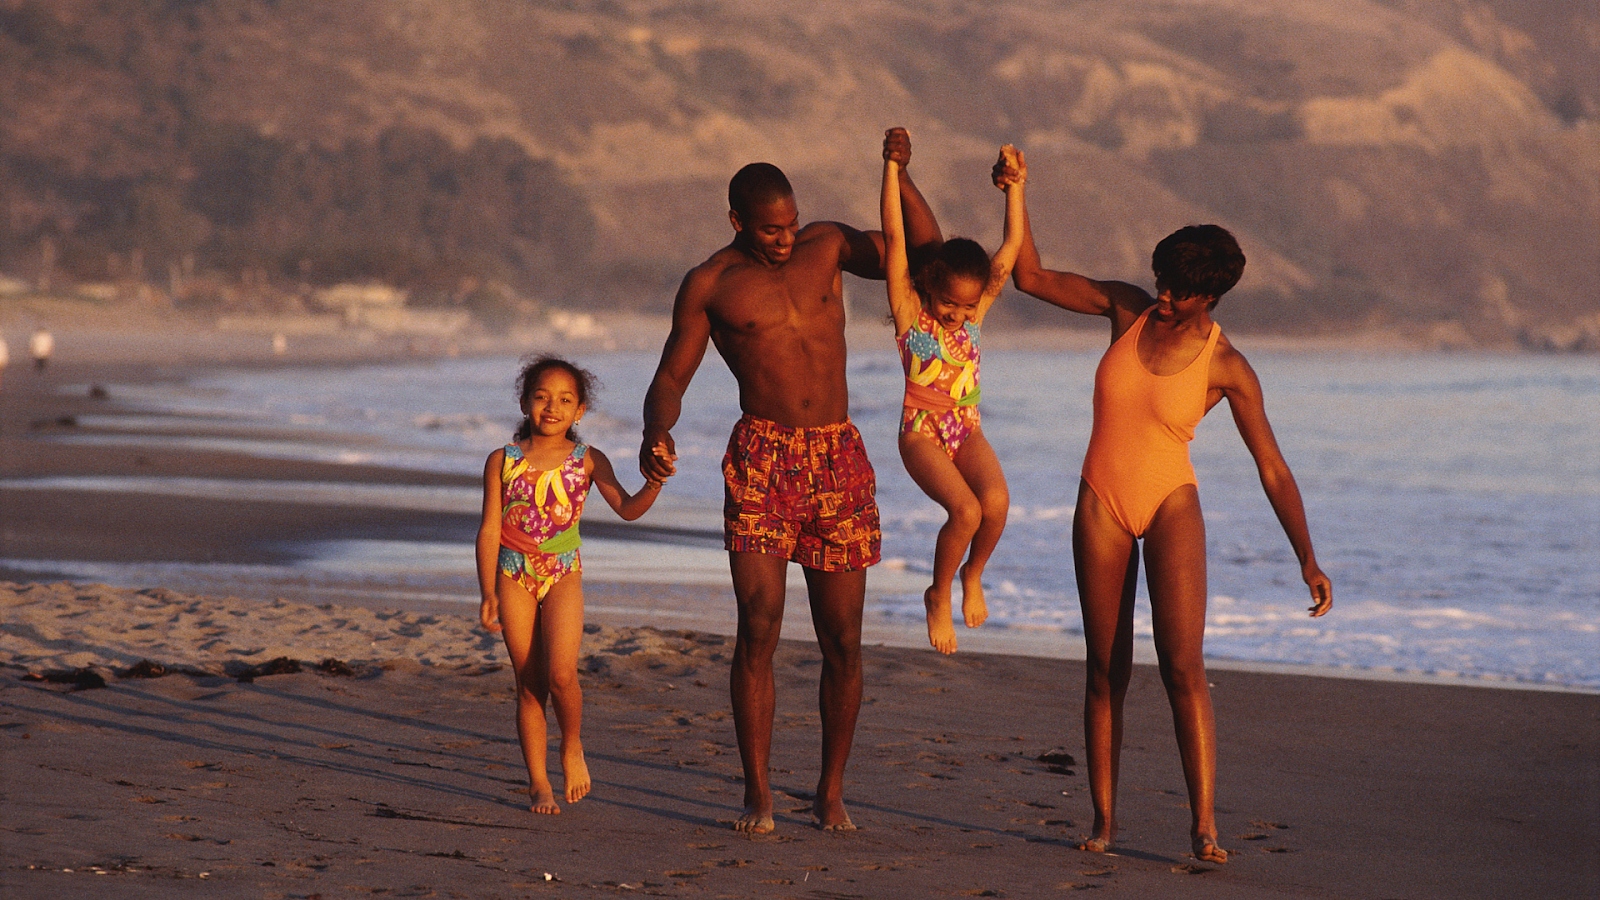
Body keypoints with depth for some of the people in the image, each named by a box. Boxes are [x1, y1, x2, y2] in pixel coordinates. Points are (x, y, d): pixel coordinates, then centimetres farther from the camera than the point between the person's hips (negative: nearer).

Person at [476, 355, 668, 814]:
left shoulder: (587, 460, 1)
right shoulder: (503, 461, 2)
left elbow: (626, 508, -6)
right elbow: (490, 529, 1)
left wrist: (652, 487, -28)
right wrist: (488, 592, -6)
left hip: (563, 574, -1)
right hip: (514, 575, 1)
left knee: (561, 674, -18)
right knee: (529, 685, 3)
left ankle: (572, 746, 9)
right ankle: (538, 781, 12)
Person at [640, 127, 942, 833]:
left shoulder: (827, 246, 9)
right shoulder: (710, 285, 1)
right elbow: (668, 381, 1)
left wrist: (899, 177, -11)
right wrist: (656, 436, -21)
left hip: (840, 463, 3)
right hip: (762, 462, -3)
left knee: (842, 640, 3)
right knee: (759, 629, -12)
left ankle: (831, 791, 16)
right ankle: (757, 795, -2)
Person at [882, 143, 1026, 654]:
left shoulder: (976, 311, 3)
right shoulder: (909, 309, -7)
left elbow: (1012, 248, 3)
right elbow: (894, 236, -15)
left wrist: (1015, 186, -2)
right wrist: (892, 166, -17)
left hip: (968, 433, 4)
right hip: (922, 434, -4)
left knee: (996, 500, -27)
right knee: (966, 511, -27)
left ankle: (973, 575, 2)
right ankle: (939, 596, -2)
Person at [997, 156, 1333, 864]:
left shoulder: (1227, 368, -11)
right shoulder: (1128, 308, -3)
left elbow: (1273, 470, -8)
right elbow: (1032, 279, 1)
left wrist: (1308, 560, -11)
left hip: (1171, 507, -3)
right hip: (1101, 505, 3)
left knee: (1183, 667, -15)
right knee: (1107, 671, 5)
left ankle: (1203, 824, -16)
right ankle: (1103, 818, 12)